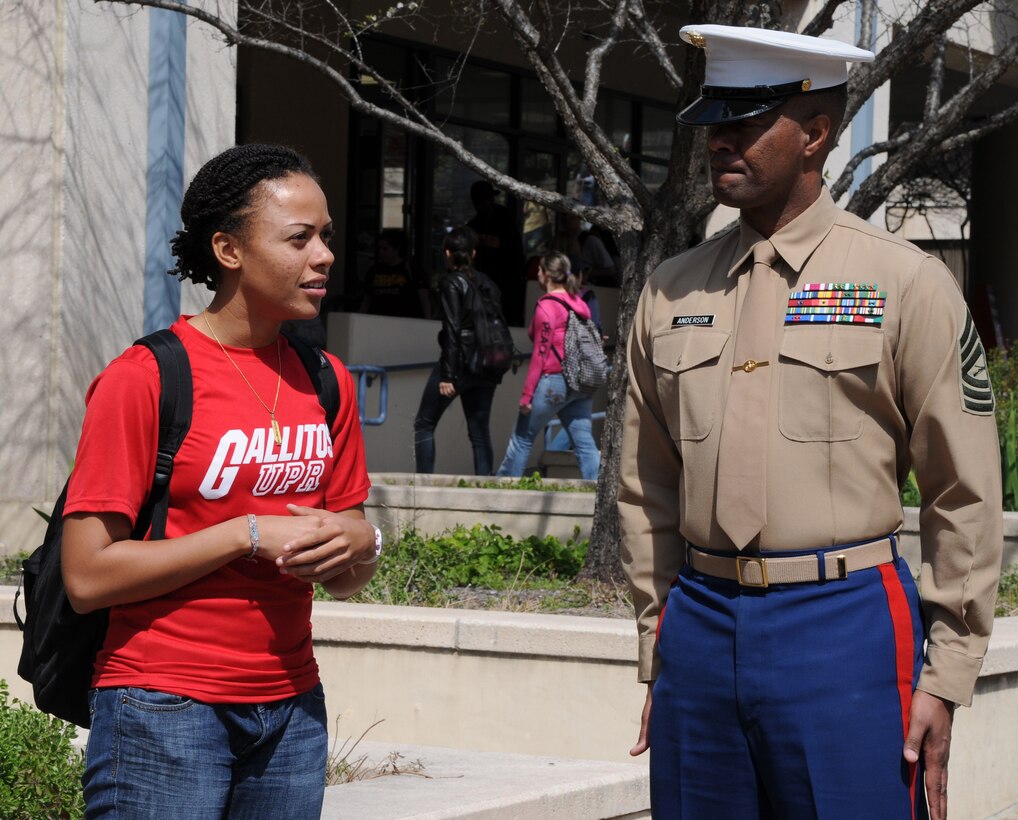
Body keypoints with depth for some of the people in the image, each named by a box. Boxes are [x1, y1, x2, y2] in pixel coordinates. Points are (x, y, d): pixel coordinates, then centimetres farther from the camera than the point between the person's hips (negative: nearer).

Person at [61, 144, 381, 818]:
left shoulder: (325, 381, 10)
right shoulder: (143, 378, -9)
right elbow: (88, 576, -15)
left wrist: (359, 544, -7)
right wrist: (250, 535, -17)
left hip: (293, 708, 6)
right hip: (164, 711, -6)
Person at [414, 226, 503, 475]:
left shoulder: (452, 283, -7)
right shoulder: (488, 284, 11)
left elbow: (452, 330, -14)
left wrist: (448, 375, -15)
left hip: (459, 361, -6)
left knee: (424, 424, 4)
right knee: (480, 432, 9)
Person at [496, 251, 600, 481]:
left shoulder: (546, 306, -11)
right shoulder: (580, 304, 9)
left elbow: (541, 353, -13)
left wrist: (526, 394, -10)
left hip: (552, 381, -6)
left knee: (523, 436, 9)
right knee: (585, 443, 3)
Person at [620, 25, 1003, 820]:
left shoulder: (906, 284, -2)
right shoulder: (671, 293, 10)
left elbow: (966, 498, -2)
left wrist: (944, 683, -5)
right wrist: (658, 651, 13)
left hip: (844, 630, -4)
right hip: (700, 627, 4)